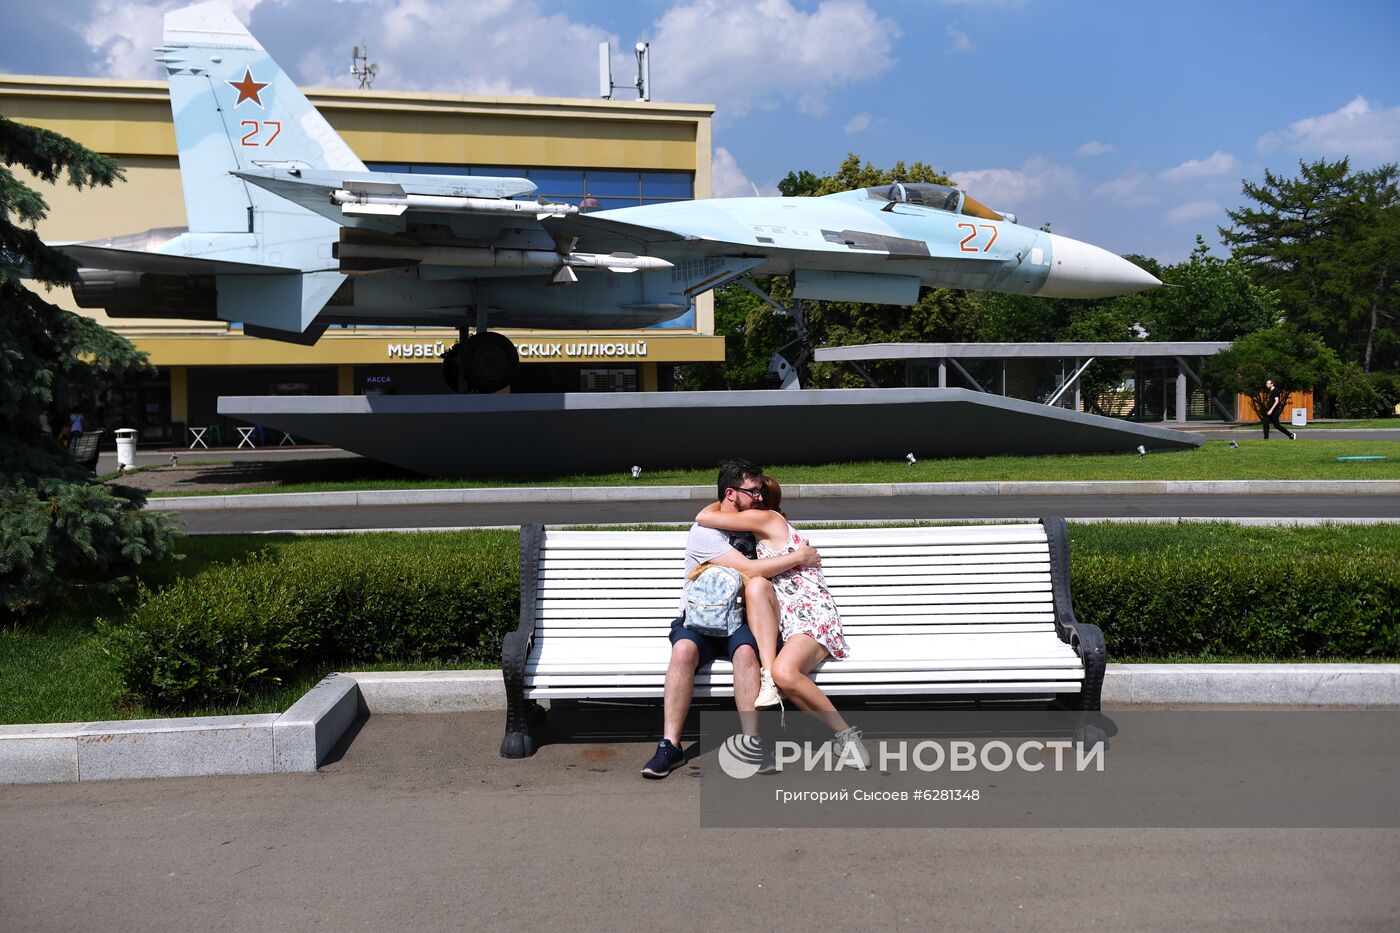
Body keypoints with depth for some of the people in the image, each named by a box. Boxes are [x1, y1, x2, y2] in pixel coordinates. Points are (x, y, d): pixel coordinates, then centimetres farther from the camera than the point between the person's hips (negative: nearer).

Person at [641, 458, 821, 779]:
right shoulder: (704, 532, -8)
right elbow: (749, 569, -19)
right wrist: (799, 557, -11)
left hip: (738, 619, 4)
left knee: (746, 650, -33)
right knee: (684, 649, -36)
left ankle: (751, 739, -32)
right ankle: (670, 745, -31)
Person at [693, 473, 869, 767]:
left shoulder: (766, 517, -1)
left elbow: (703, 517, -3)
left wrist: (719, 504, 18)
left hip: (813, 614, -8)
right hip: (787, 621, 8)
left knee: (784, 671, -36)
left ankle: (844, 732, -18)